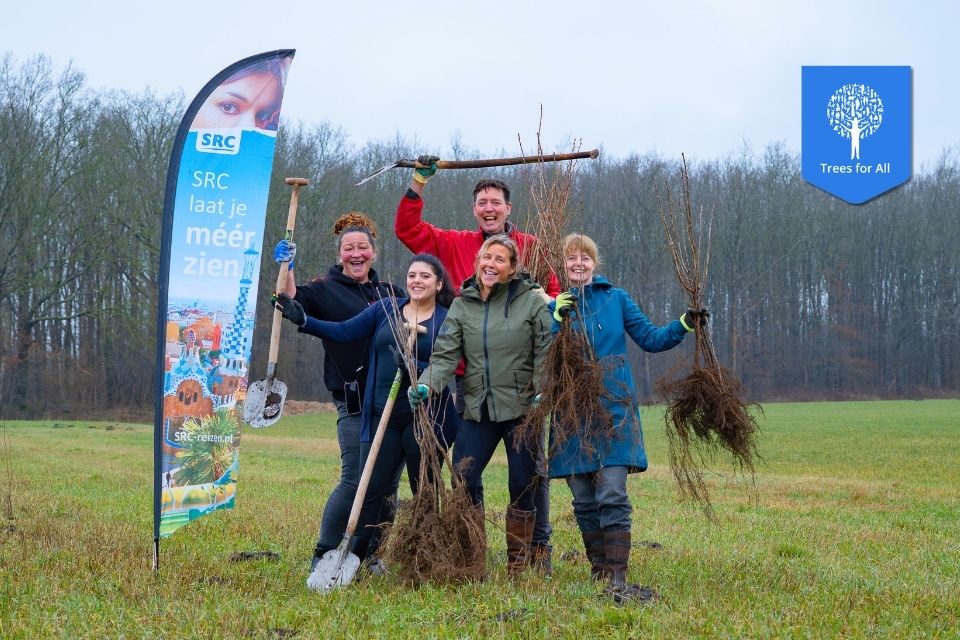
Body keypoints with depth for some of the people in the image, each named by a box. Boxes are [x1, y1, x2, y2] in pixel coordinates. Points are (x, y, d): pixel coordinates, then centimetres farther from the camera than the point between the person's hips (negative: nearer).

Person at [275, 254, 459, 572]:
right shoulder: (386, 309, 9)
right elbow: (344, 331, 2)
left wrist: (414, 367, -26)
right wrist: (302, 320, -8)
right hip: (383, 415, 3)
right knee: (372, 489, 0)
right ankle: (354, 557, 6)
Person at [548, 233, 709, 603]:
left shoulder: (616, 299, 7)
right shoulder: (555, 306, 10)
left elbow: (650, 338, 8)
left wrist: (685, 326, -7)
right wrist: (558, 318, -15)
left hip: (613, 409, -2)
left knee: (612, 497, -13)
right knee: (584, 501, 5)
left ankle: (617, 582, -17)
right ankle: (599, 574, 16)